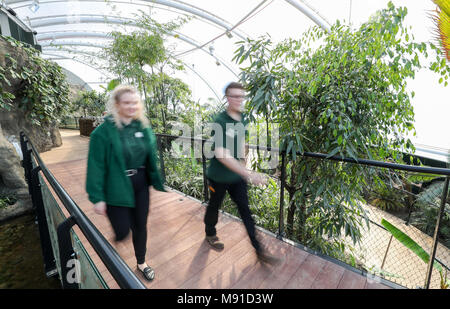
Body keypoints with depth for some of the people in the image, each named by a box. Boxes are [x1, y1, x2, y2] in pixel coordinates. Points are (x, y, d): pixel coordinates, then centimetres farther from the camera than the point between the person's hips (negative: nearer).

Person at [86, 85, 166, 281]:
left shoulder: (143, 127, 1)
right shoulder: (103, 131, -13)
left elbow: (152, 157, 7)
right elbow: (96, 166, -11)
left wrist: (157, 182, 8)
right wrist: (97, 198, -11)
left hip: (141, 185, 4)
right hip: (117, 189, -4)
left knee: (140, 226, 17)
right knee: (122, 231, 6)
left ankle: (141, 263, 42)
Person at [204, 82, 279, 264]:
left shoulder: (243, 119, -1)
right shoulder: (220, 121, -24)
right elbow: (221, 154, -36)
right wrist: (248, 174, -42)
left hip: (237, 175, 5)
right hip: (219, 176, -5)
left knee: (245, 210, 10)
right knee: (214, 206, 18)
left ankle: (258, 249, 23)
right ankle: (210, 234, 47)